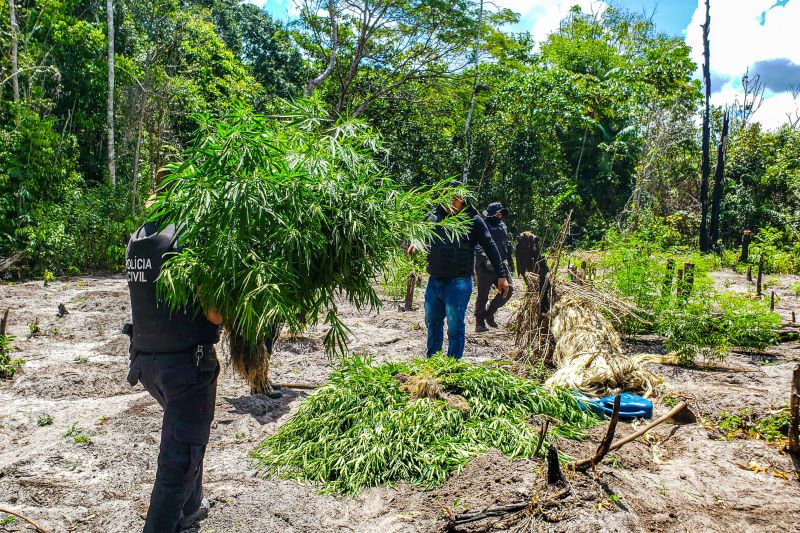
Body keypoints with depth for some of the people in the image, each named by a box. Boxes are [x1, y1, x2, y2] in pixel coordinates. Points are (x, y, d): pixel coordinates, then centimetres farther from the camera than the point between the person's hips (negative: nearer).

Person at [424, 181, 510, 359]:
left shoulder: (473, 220, -3)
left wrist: (501, 275, -3)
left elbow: (490, 247, -2)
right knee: (432, 323, 18)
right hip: (434, 281, 5)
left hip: (458, 283, -5)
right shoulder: (435, 216, 7)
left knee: (455, 328, 1)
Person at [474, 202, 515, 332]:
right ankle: (479, 324, 11)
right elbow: (477, 247, -19)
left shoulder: (502, 226, 15)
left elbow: (508, 246, 23)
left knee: (508, 289, -2)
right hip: (485, 267, -6)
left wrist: (510, 263, 22)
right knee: (483, 296, 0)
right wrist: (486, 258, -32)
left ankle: (489, 313, 15)